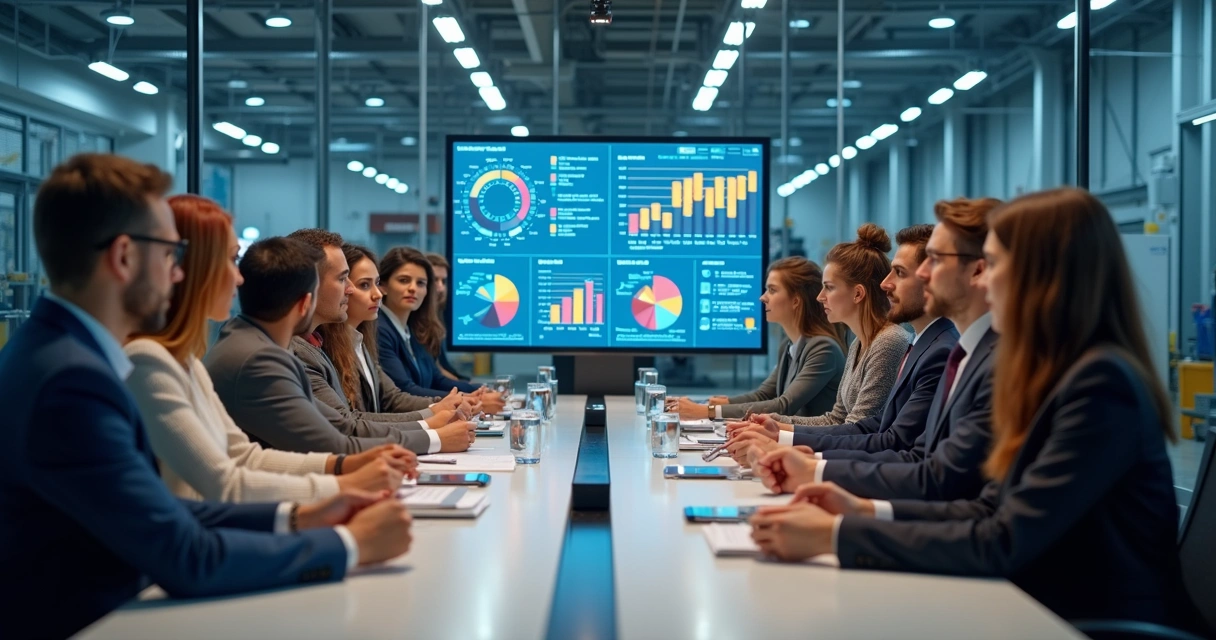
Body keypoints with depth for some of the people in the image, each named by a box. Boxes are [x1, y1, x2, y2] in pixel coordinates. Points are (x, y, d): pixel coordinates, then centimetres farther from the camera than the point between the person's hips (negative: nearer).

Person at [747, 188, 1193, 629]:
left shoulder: (1101, 385, -19)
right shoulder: (1058, 374, 9)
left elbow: (1003, 545, -22)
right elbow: (991, 511, 10)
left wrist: (835, 534, -21)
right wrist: (866, 510, 0)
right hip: (1044, 608, 7)